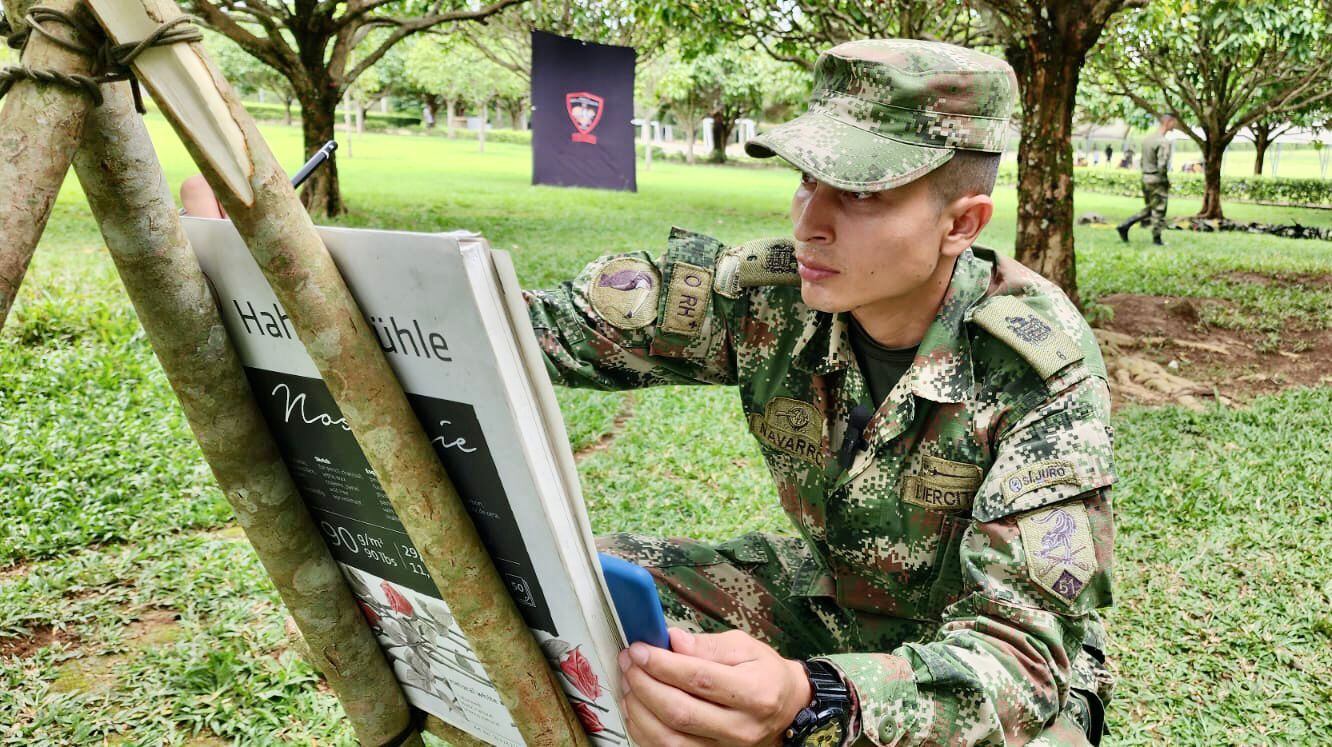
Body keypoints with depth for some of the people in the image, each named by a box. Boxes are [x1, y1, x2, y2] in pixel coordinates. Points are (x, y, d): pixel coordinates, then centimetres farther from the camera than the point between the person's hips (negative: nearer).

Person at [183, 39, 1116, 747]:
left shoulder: (1044, 369, -27)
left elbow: (1019, 642, -34)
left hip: (1011, 654, -2)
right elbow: (546, 326, -18)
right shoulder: (769, 295, -17)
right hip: (825, 598, 3)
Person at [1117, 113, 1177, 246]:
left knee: (1148, 209, 17)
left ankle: (1124, 226, 9)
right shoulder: (1164, 142, -17)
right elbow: (1162, 165, -22)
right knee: (1159, 210, 3)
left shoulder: (1147, 139, 10)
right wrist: (1166, 180, -10)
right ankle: (1157, 238, 9)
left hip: (1145, 178, 8)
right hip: (1157, 180, -8)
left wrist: (1145, 175, 18)